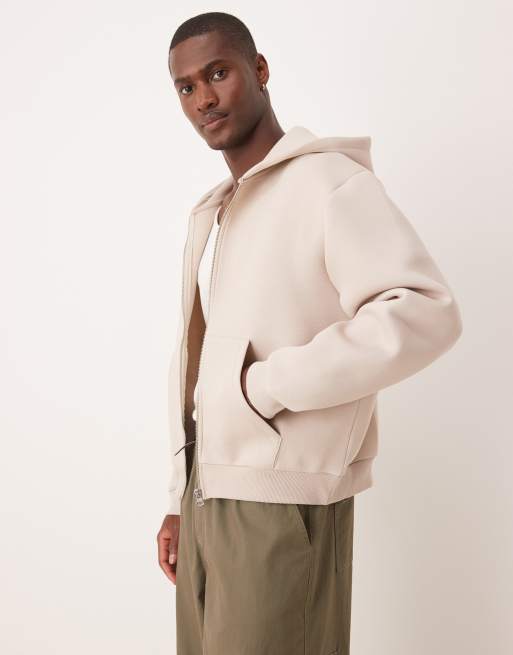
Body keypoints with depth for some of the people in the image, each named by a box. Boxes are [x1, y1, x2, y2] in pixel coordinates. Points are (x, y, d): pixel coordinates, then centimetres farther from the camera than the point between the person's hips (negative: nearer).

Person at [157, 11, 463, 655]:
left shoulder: (328, 181, -10)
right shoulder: (209, 215, 15)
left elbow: (424, 315, -25)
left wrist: (266, 386, -20)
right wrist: (179, 498, 15)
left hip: (281, 498, -7)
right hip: (208, 492, 7)